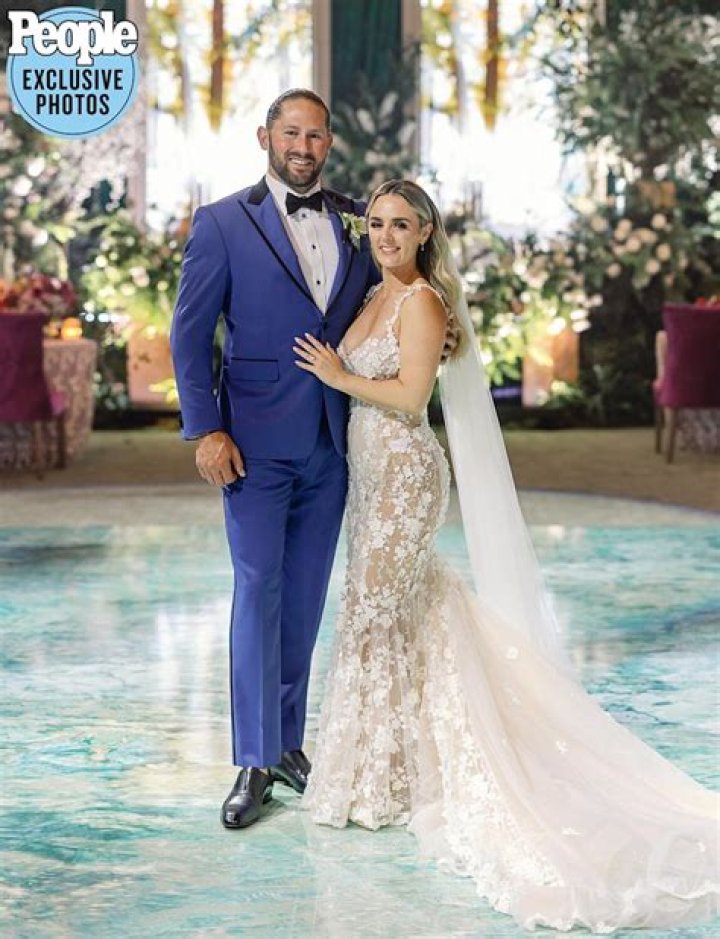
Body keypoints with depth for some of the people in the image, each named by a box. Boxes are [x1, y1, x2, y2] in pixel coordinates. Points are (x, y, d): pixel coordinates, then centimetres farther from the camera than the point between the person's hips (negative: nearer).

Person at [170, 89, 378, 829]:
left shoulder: (355, 221, 9)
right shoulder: (222, 224, -3)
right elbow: (189, 333, -5)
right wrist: (204, 429, -12)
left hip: (330, 442, 4)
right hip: (256, 442, -4)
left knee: (305, 595, 11)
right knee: (258, 592, -3)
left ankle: (286, 739, 23)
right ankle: (254, 762, 5)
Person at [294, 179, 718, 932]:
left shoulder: (421, 300, -13)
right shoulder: (376, 295, 13)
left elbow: (410, 395, -20)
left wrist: (339, 377, -12)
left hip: (403, 474, -9)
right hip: (371, 471, 9)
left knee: (375, 616, -4)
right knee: (393, 614, 13)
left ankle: (377, 783, 7)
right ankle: (397, 769, 23)